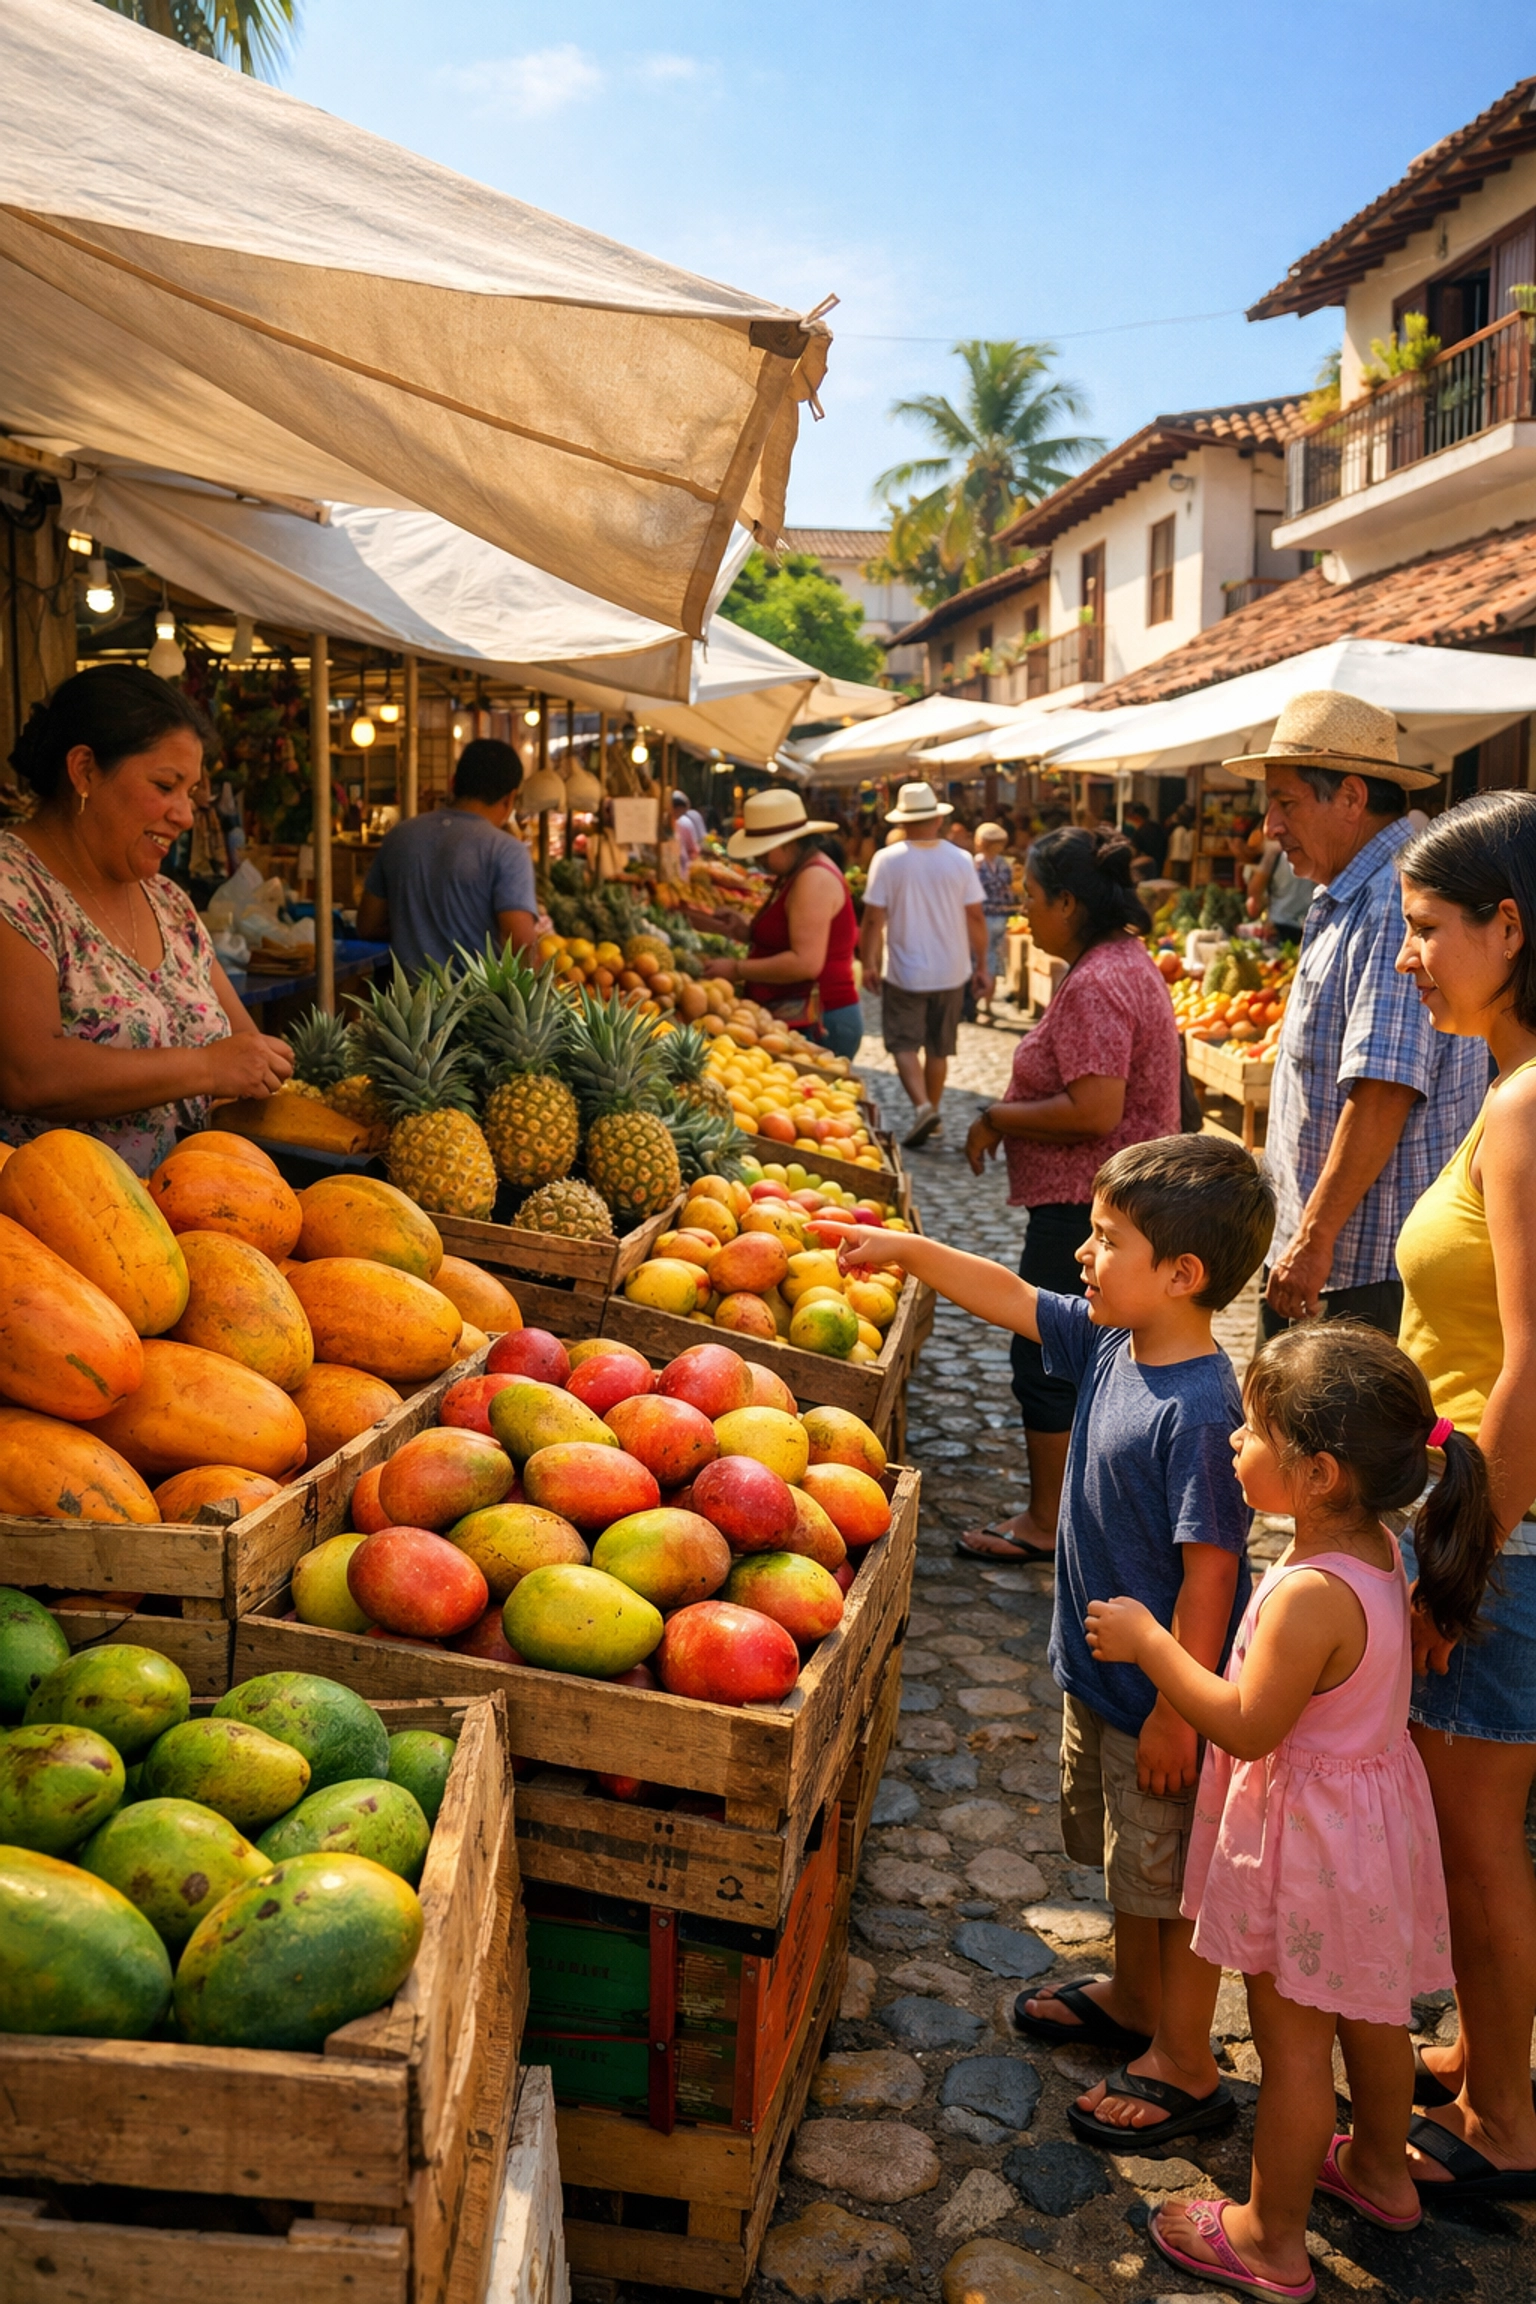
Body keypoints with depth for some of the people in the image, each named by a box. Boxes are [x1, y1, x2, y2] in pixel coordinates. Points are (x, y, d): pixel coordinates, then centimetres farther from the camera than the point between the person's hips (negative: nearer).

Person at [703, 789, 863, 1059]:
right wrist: (743, 929, 11)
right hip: (800, 1019, 10)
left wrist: (737, 970, -17)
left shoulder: (814, 879, -15)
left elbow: (806, 962, -24)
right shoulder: (798, 873, 17)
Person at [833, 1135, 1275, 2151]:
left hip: (1164, 1693, -9)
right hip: (1100, 1671, 9)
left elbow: (1210, 1573, -26)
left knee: (1177, 1876, 11)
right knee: (1125, 1853, 27)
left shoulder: (1200, 1411, -30)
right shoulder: (1110, 1341, -5)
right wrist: (907, 1249, 7)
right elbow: (1013, 1298, 10)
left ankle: (1185, 2068, 29)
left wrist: (1176, 1712, -21)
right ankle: (1134, 1998, 49)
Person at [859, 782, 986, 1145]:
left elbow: (874, 919, -10)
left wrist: (868, 963, 2)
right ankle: (933, 1111, 26)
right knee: (938, 1048, 15)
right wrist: (980, 962, 10)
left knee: (905, 1044, 3)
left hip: (904, 972, -2)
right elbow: (975, 917, -2)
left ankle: (922, 1105, -17)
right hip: (950, 972, 3)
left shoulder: (887, 860, -10)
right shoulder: (960, 860, -5)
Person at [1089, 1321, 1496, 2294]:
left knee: (1292, 2039, 9)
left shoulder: (1312, 1594, -33)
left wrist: (1150, 1644, -20)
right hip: (1373, 1804, 9)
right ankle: (1382, 2169, 48)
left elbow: (1247, 1728, -27)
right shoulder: (1377, 1549, -6)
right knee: (1367, 2008, 27)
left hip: (1312, 1838, -9)